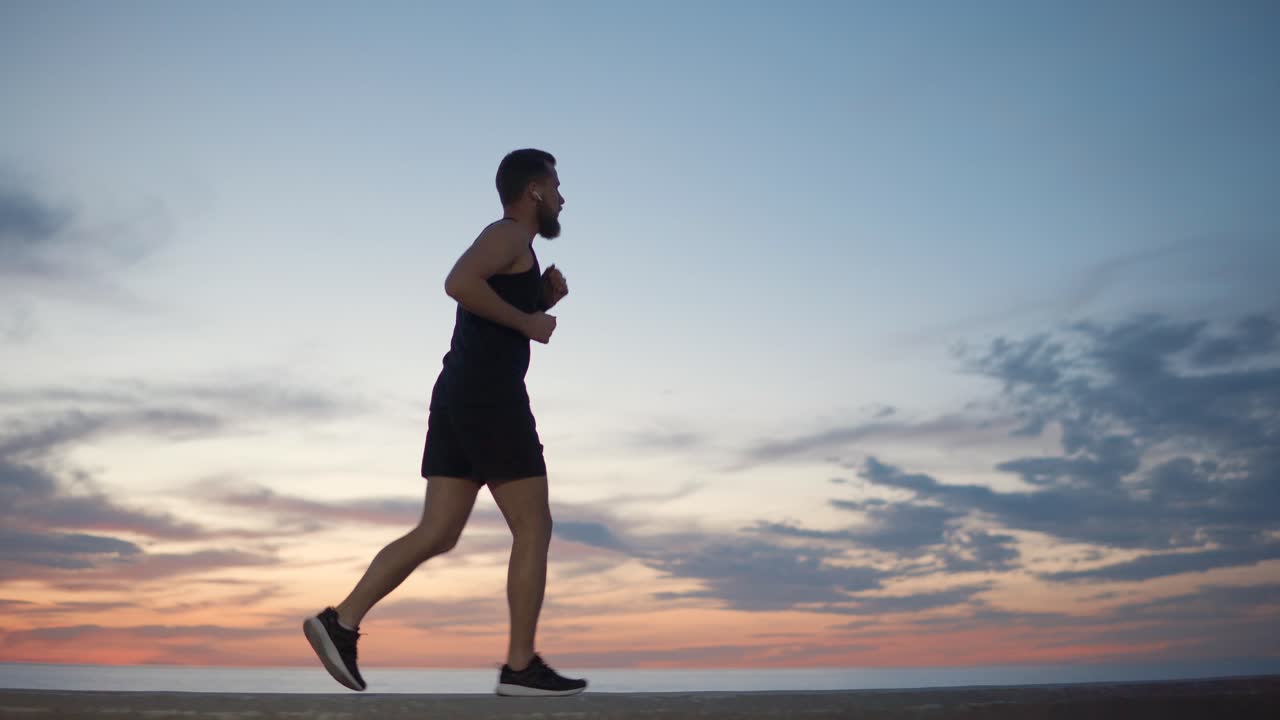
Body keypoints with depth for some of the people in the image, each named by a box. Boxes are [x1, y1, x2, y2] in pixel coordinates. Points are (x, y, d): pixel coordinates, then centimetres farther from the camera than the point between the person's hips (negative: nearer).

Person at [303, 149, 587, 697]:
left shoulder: (507, 249, 26)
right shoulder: (509, 233, -4)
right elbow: (457, 282, -23)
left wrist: (543, 299, 18)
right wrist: (528, 320, -15)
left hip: (460, 398, 10)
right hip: (489, 397, -10)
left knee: (437, 534, 4)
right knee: (533, 529, -4)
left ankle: (341, 622, -3)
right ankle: (521, 666, -1)